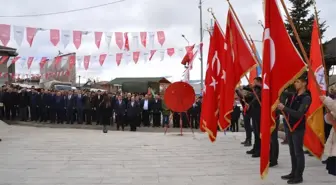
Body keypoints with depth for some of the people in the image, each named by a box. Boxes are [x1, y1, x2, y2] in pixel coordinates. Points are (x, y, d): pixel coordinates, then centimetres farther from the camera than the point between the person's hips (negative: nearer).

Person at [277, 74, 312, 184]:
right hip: (290, 127, 8)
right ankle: (293, 173, 24)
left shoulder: (306, 98, -12)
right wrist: (281, 109, 2)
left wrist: (284, 108, -24)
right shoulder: (295, 95, 11)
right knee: (292, 152, 14)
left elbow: (299, 114, -21)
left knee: (298, 152, -2)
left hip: (298, 128, -8)